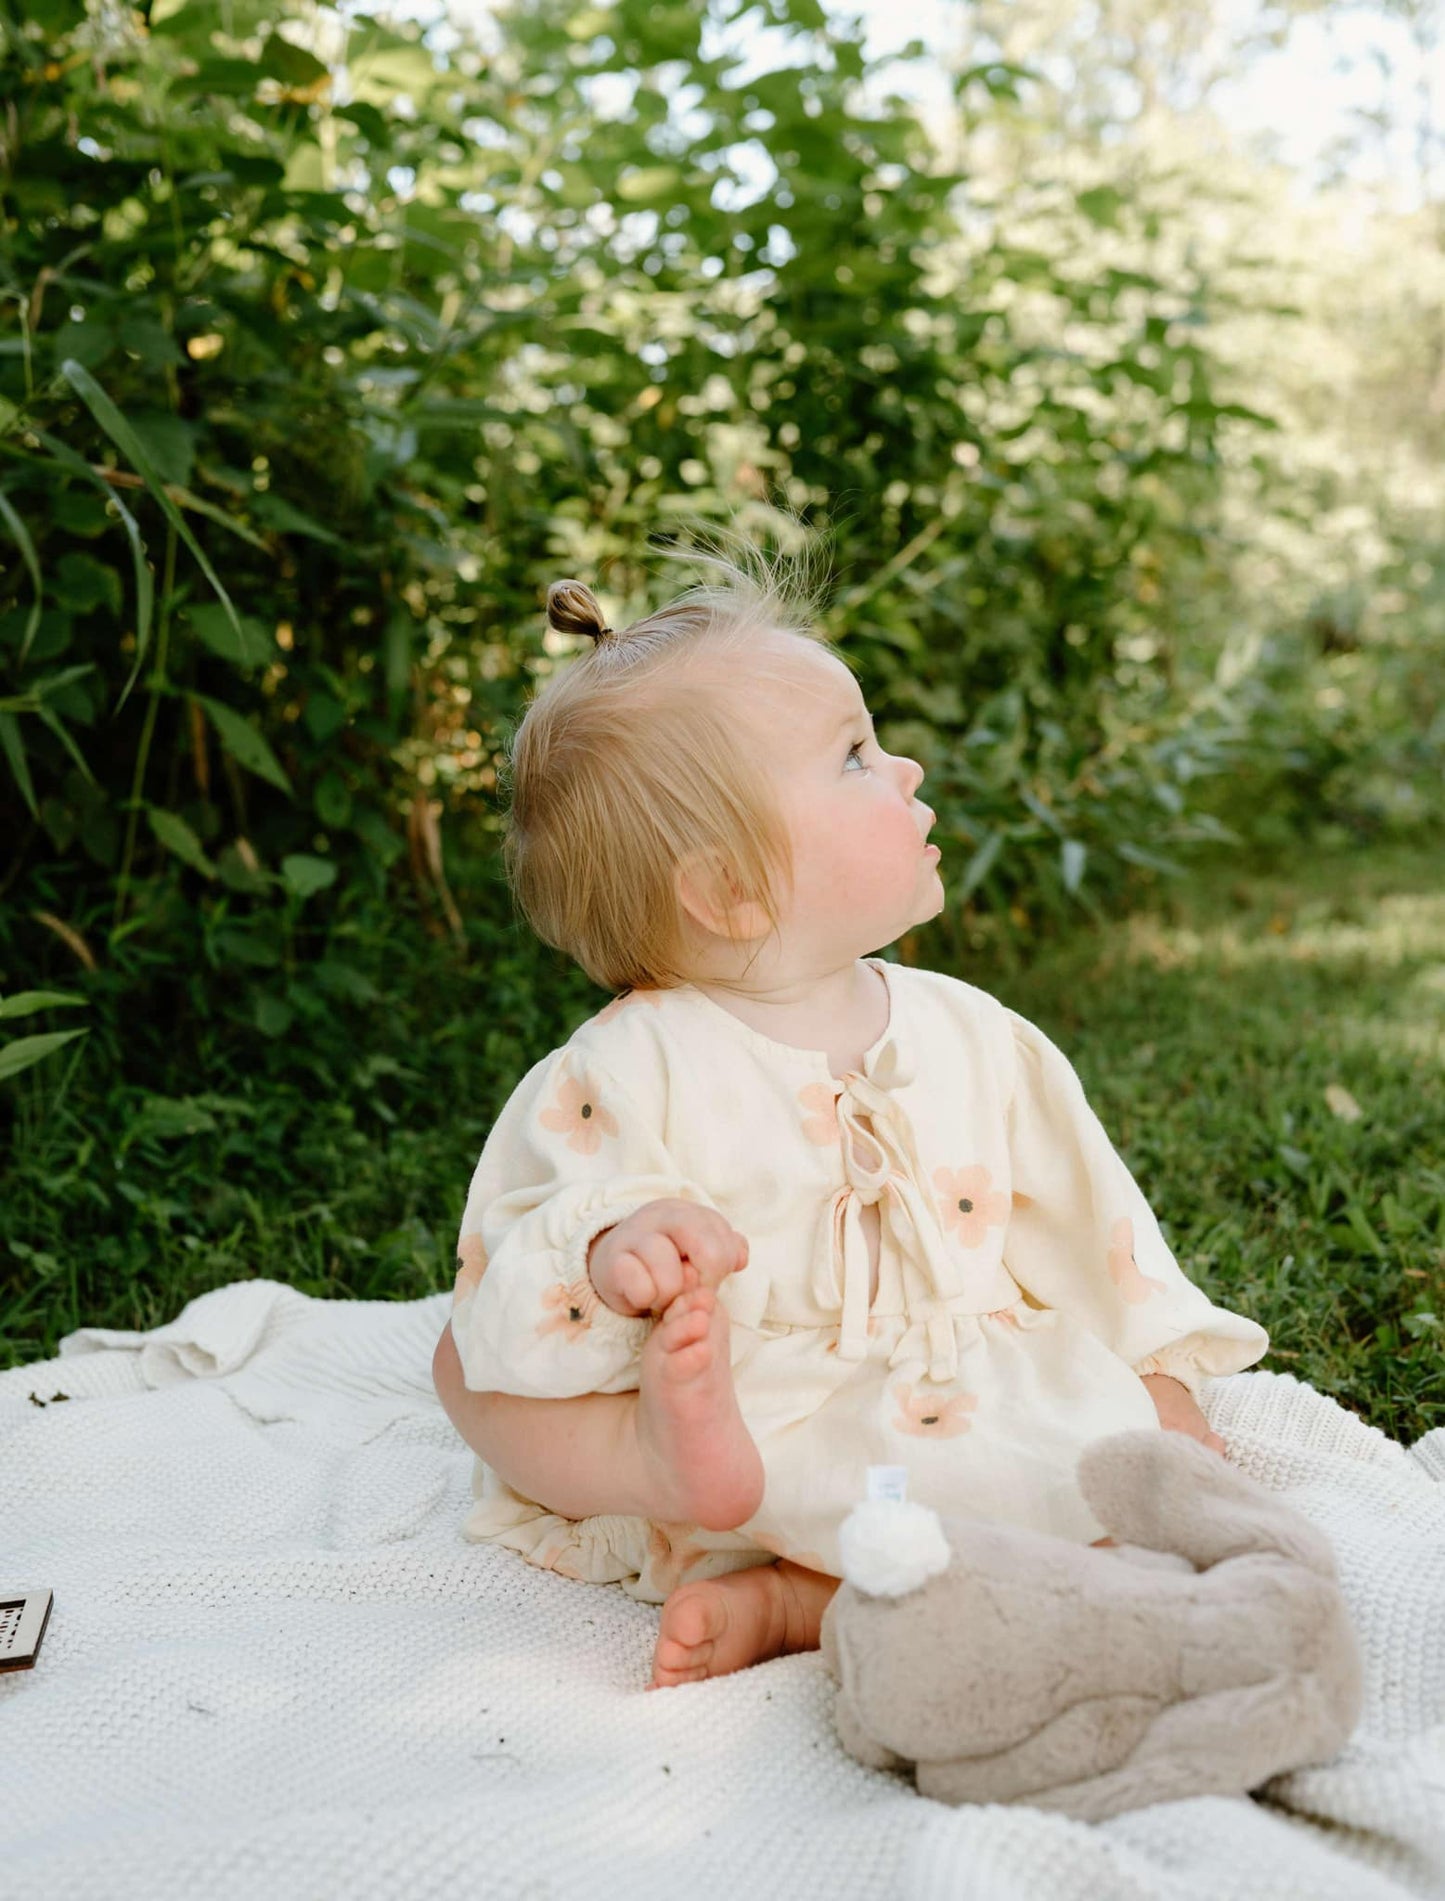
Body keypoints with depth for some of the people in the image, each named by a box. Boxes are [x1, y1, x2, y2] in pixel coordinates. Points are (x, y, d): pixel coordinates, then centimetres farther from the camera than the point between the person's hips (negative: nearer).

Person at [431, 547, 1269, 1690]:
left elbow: (1089, 1226, 10)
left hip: (950, 1434, 3)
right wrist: (600, 1256, -34)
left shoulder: (971, 1037, 3)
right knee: (468, 1360, -13)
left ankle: (788, 1605, -24)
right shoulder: (629, 1072, -10)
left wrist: (1165, 1391, 5)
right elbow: (509, 1290, -12)